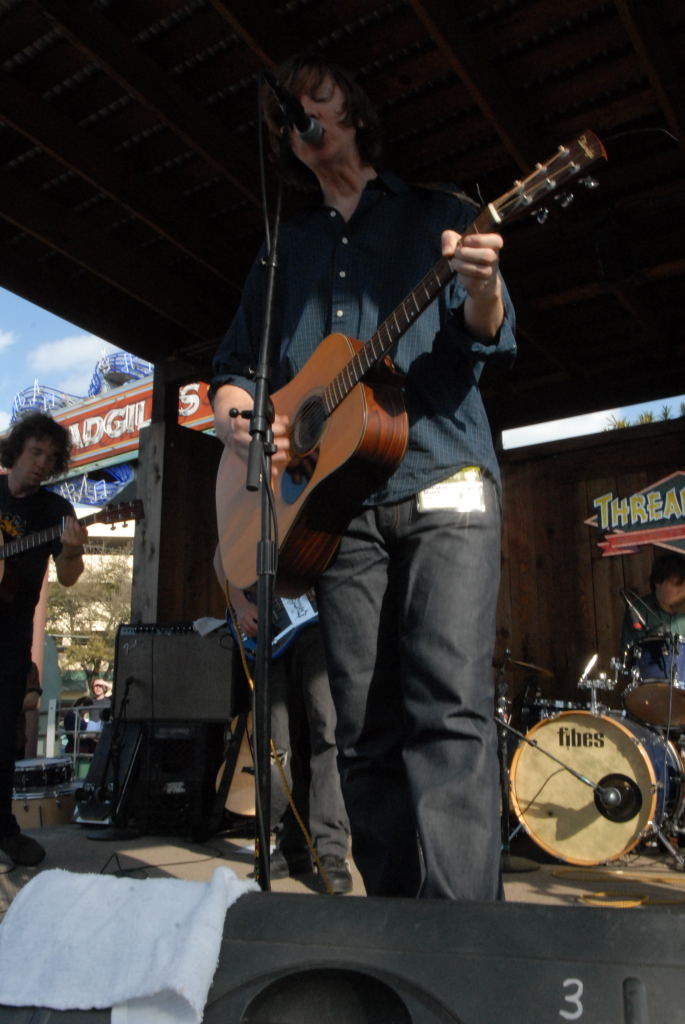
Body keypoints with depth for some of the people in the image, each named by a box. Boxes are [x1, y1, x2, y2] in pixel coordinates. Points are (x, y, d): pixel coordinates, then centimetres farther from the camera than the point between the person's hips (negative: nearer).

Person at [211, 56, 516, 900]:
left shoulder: (439, 213, 14)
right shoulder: (283, 249, 24)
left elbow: (485, 340, 3)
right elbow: (234, 364, 22)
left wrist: (482, 291, -21)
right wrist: (232, 414, -2)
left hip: (443, 484, -3)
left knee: (450, 707, -18)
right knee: (365, 732, 1)